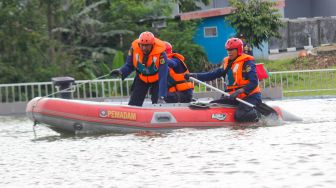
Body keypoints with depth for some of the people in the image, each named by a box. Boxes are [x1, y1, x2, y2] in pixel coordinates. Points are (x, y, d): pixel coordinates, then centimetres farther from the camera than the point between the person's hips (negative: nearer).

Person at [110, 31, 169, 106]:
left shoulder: (160, 53, -33)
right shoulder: (134, 48, -24)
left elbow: (163, 77, -34)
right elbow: (129, 66, -8)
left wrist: (161, 97, -41)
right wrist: (121, 72, -31)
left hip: (156, 80, -3)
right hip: (141, 78, 3)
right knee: (133, 104, -1)